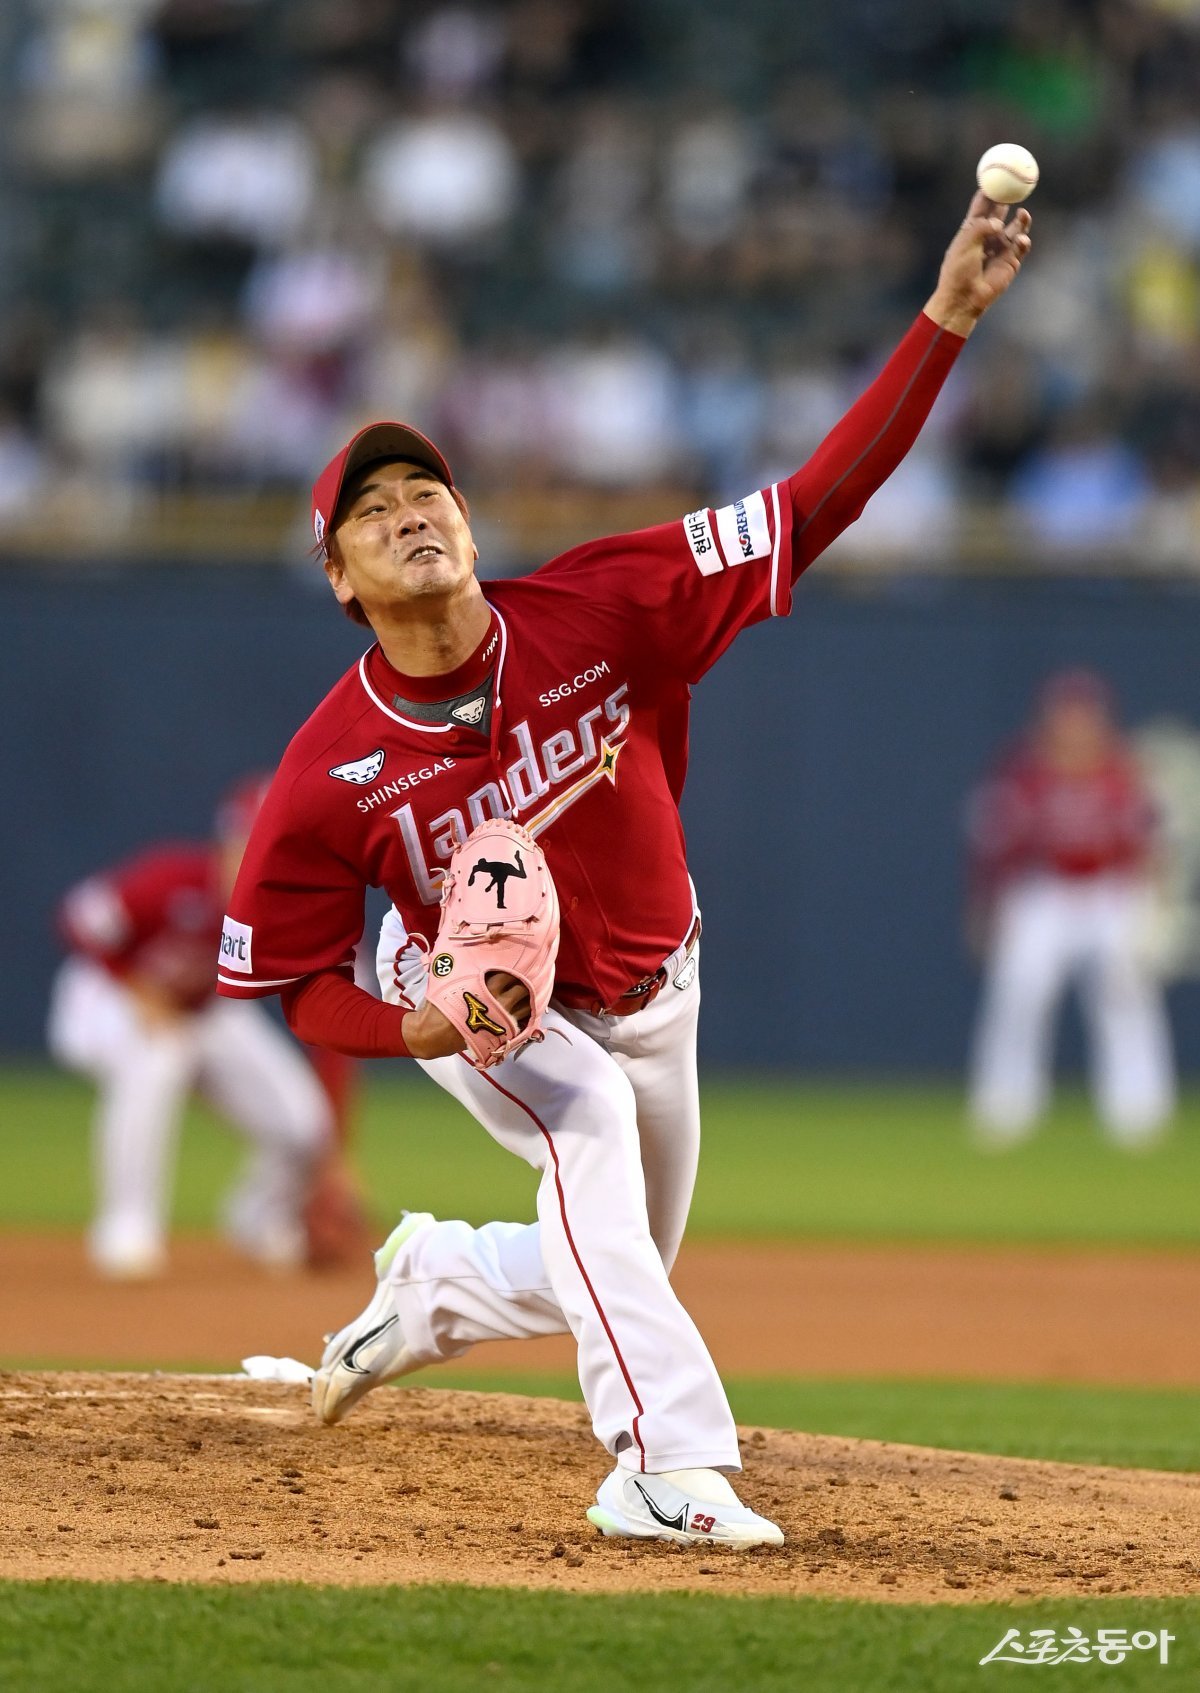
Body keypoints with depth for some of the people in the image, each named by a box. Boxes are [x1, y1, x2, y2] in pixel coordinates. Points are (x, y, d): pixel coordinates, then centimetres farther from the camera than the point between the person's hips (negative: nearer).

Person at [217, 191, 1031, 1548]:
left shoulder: (597, 615, -26)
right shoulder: (332, 772, -27)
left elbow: (815, 507, -31)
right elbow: (287, 981, -16)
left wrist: (947, 317, -40)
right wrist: (419, 1027, -36)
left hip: (648, 996, 4)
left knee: (609, 1275, 13)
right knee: (589, 1120, -34)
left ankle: (433, 1282, 47)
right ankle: (667, 1463, -34)